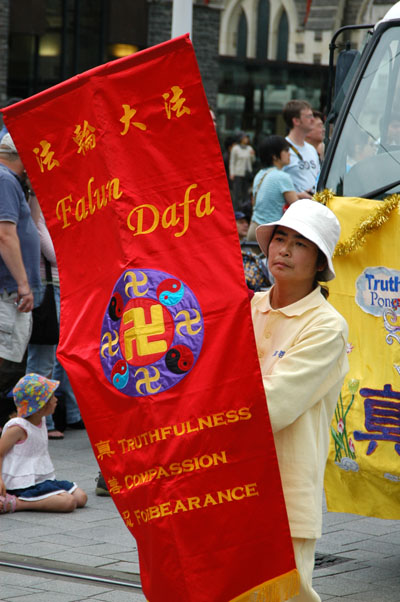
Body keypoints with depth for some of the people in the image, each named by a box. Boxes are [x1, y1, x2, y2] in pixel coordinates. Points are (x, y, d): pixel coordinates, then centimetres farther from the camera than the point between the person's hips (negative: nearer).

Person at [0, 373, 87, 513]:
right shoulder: (18, 427, -15)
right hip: (25, 484, -10)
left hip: (44, 479, 10)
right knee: (69, 502, -23)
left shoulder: (41, 421, 12)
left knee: (81, 497, 0)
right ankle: (14, 503, -22)